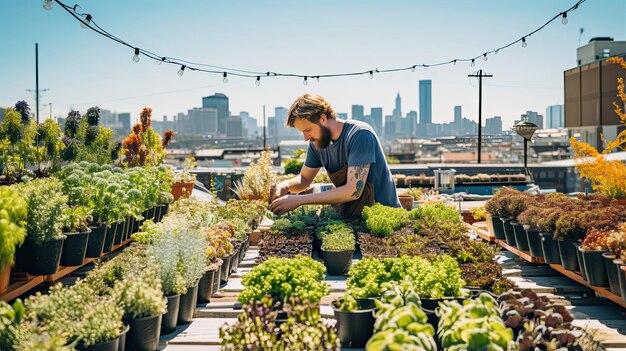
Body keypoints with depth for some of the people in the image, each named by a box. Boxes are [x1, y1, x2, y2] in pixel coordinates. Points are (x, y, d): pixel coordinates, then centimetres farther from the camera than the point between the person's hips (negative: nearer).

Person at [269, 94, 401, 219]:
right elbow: (304, 179, 14)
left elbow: (353, 191, -25)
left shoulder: (360, 134, -19)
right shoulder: (316, 142, 1)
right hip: (348, 216, 6)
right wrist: (285, 185, -9)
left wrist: (299, 200, -25)